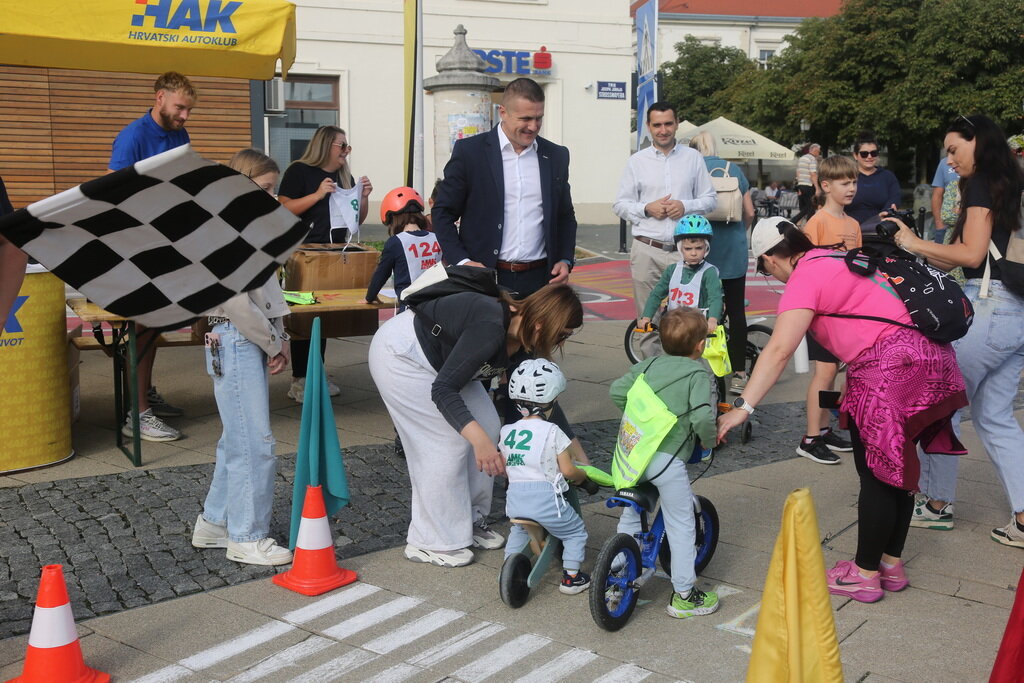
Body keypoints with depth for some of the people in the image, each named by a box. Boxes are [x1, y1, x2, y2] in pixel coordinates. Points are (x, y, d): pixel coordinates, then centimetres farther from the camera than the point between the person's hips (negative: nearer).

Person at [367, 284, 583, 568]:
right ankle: (429, 543, 1)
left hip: (436, 359, 9)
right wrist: (479, 440, -46)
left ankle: (469, 521, 17)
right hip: (399, 354, -9)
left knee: (488, 427, 3)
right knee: (448, 440, -12)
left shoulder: (522, 343, -7)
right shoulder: (489, 329, -34)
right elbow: (442, 389, -37)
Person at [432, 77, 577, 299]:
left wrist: (566, 261, 4)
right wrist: (462, 262, -11)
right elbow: (442, 213, 2)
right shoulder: (469, 151, 0)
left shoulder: (556, 156, 11)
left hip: (540, 280, 3)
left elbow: (565, 217, 20)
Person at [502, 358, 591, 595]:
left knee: (518, 530, 33)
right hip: (546, 498, -5)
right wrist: (582, 476, 16)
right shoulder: (552, 432, -6)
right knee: (576, 532, 15)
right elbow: (567, 470, -4)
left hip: (514, 497, 5)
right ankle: (571, 577, 15)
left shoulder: (506, 432, 8)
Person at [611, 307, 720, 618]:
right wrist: (709, 440, 3)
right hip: (667, 458, -6)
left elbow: (617, 390, 10)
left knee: (630, 515, 24)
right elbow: (702, 417, -17)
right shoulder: (698, 374, -3)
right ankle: (684, 595, 13)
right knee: (681, 527, 7)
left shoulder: (650, 364, 13)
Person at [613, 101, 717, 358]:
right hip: (647, 251, 0)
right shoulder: (637, 161, 8)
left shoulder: (693, 158, 10)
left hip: (684, 250, 0)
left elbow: (711, 199, 12)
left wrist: (685, 206, -7)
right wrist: (647, 208, -10)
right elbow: (620, 204, 8)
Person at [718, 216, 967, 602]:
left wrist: (743, 407, -20)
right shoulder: (838, 259, 18)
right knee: (895, 469, 18)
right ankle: (891, 564, 30)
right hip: (928, 356, 9)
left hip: (890, 368, -9)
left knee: (875, 474, 3)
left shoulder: (805, 277, -8)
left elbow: (778, 351, -18)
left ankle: (866, 574, 15)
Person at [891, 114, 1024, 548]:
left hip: (987, 308, -9)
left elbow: (971, 253, -16)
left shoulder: (981, 185, -7)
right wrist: (908, 240, 11)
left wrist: (916, 243, -7)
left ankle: (937, 503, 14)